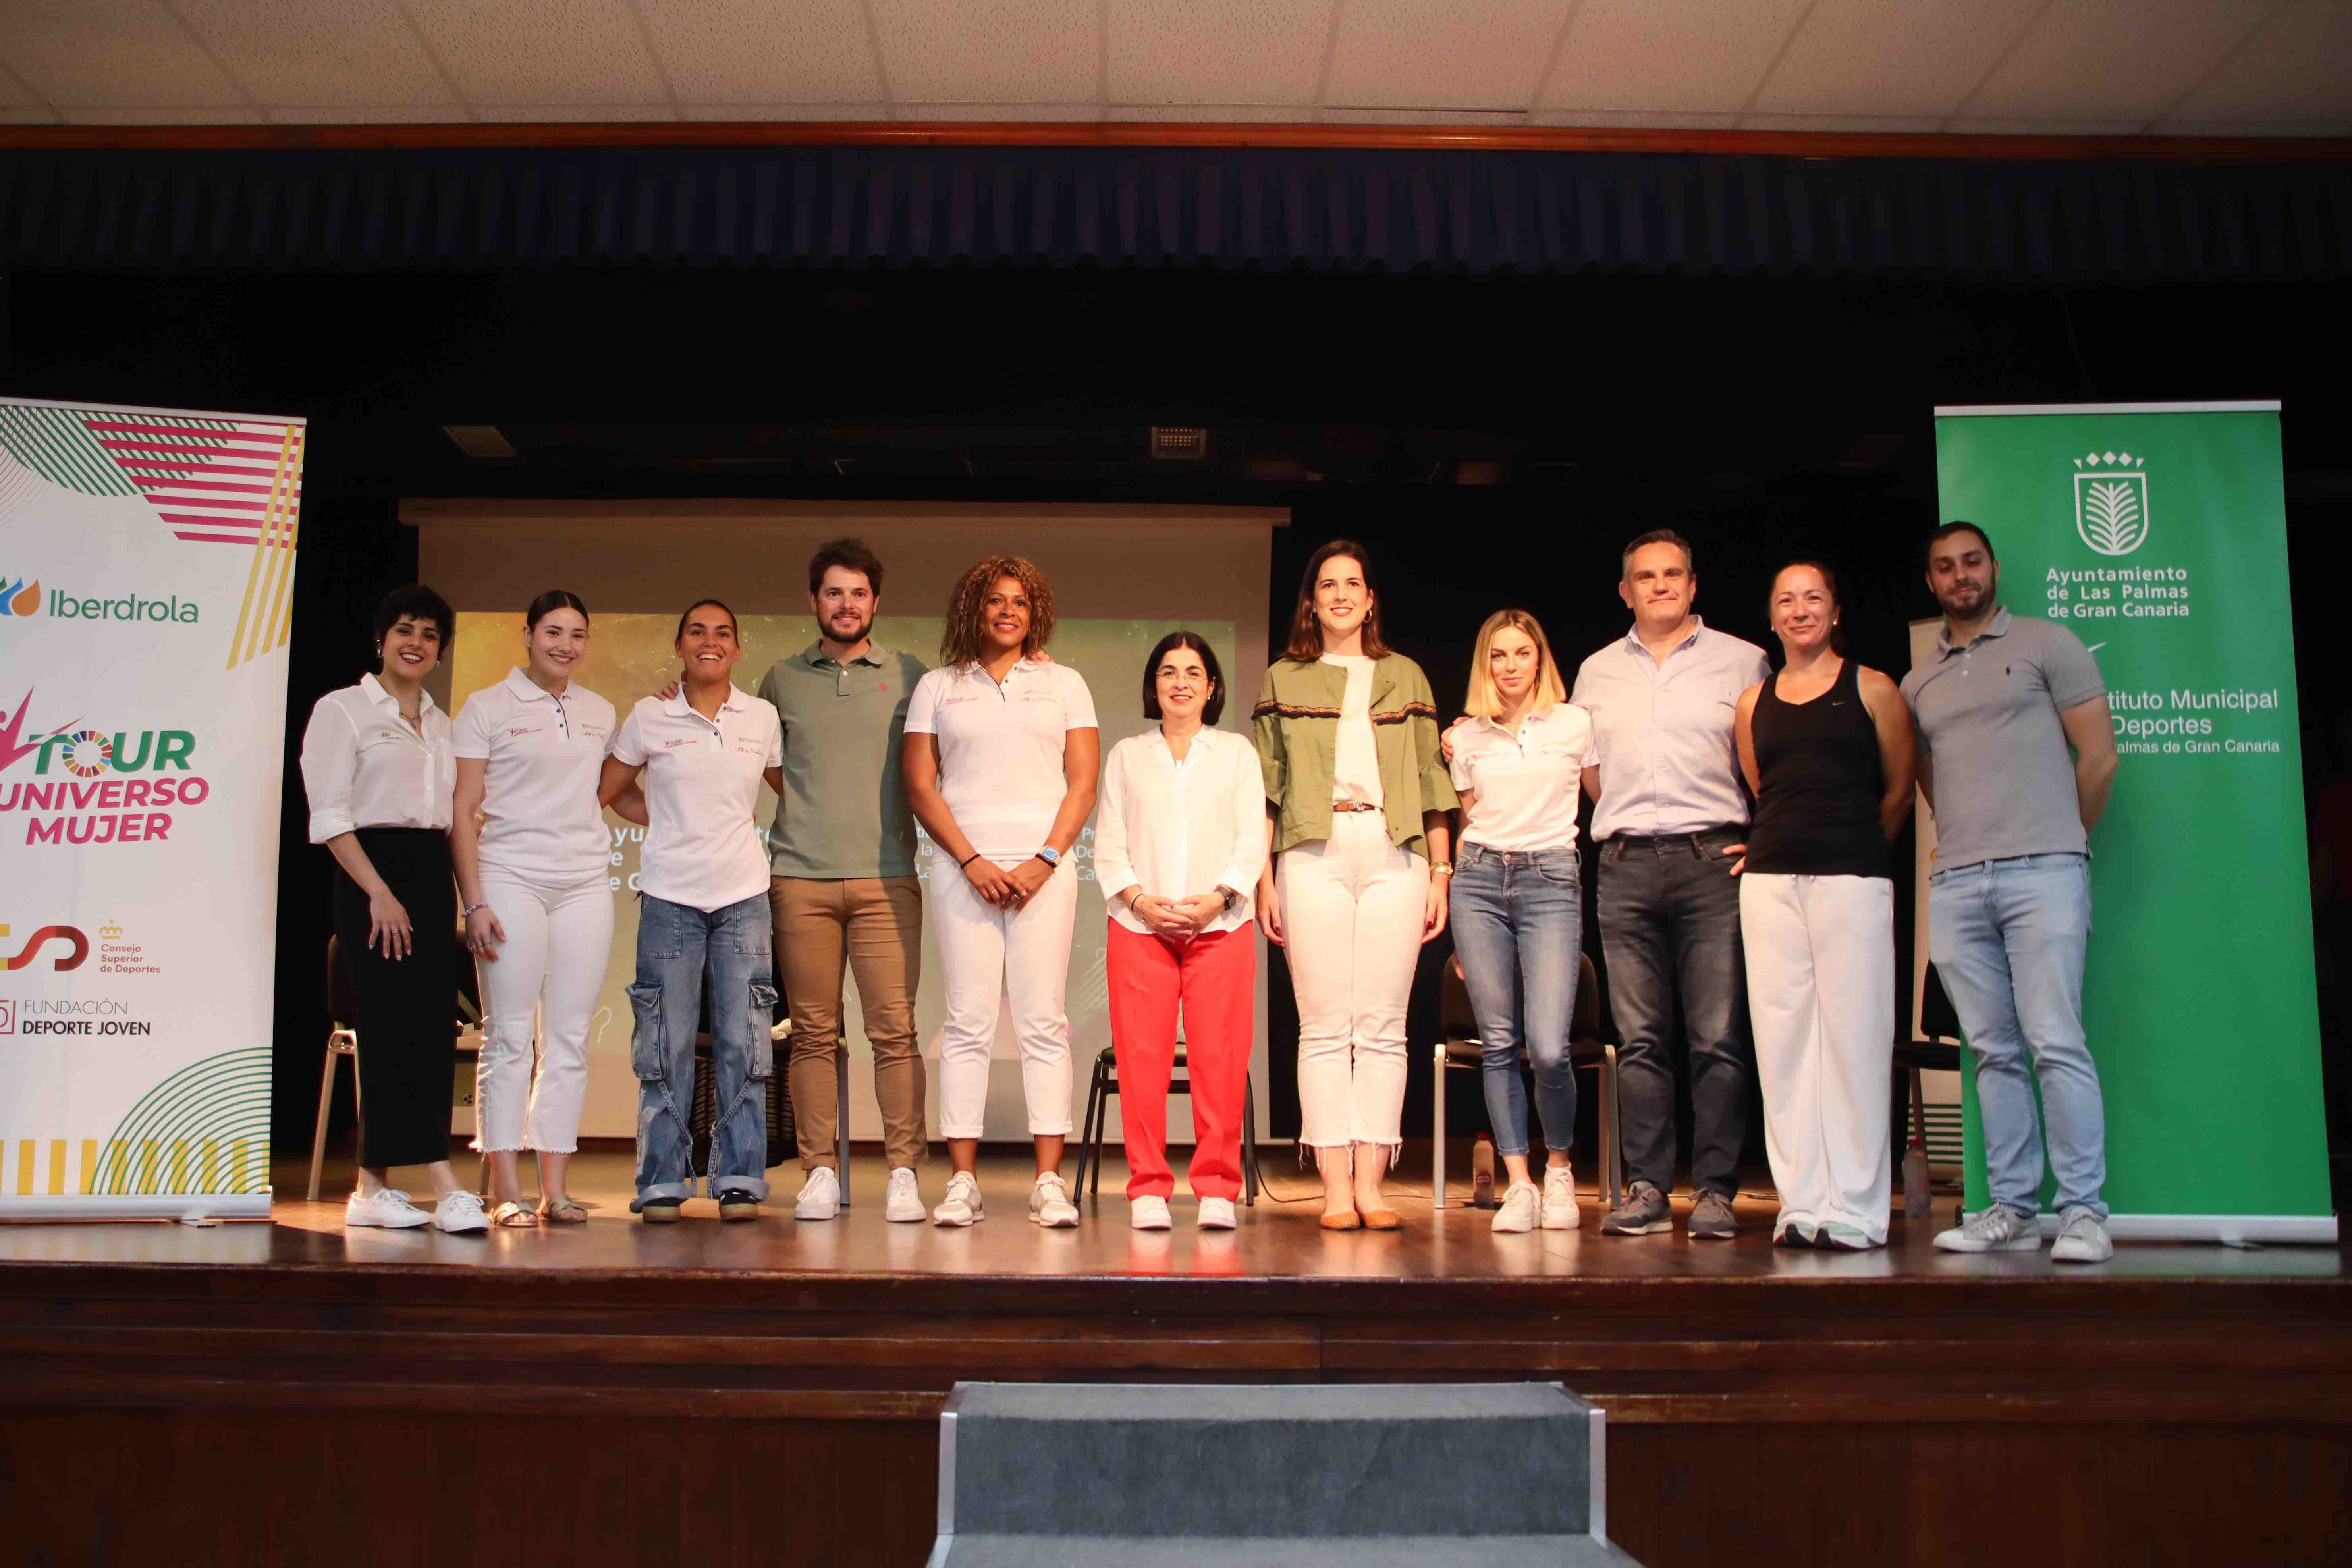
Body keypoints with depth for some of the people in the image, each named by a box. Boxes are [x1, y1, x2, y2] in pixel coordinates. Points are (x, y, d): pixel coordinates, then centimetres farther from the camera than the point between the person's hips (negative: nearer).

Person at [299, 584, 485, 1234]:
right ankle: (445, 1188, -12)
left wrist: (462, 896, 8)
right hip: (373, 873, -6)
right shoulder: (342, 710, 2)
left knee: (433, 1030, 1)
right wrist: (379, 892, -16)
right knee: (400, 1027, -10)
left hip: (432, 876, 6)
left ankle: (372, 1188, 9)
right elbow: (330, 816, -7)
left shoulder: (439, 723, 20)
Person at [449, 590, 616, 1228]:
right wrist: (474, 902, -8)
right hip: (511, 880, -4)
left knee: (570, 1039, 2)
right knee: (509, 1035, -4)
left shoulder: (601, 713, 15)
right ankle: (506, 1189, 1)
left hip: (586, 883, 4)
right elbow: (462, 813, 0)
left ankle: (555, 1188, 7)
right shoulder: (487, 708, 4)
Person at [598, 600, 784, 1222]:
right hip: (669, 895, -1)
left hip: (743, 895, 1)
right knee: (665, 1044, 0)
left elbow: (794, 791, 19)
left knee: (743, 1042, 1)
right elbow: (608, 792, 13)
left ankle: (739, 1180, 8)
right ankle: (662, 1183, 8)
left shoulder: (763, 717, 7)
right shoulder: (649, 716, 4)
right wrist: (670, 822, 5)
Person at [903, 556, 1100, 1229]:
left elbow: (1084, 781, 7)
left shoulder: (1064, 683, 13)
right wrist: (972, 861, -6)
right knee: (968, 1023, -3)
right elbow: (920, 784, 5)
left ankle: (1049, 1182, -2)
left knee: (1043, 1024, -3)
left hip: (1045, 868, 0)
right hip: (965, 868, 0)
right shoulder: (938, 687, 12)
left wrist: (1046, 860, -6)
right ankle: (963, 1181, 0)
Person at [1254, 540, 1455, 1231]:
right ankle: (1335, 1186, -1)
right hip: (1314, 855, -1)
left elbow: (1432, 782, 14)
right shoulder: (1283, 681, 14)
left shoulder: (1405, 676, 17)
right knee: (1325, 1026, -4)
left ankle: (1371, 1182, 1)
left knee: (1383, 1027, -2)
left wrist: (1441, 874, 7)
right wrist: (1264, 880, 2)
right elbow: (1266, 787, 10)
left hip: (1394, 854, 1)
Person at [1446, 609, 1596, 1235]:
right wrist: (1458, 922, 14)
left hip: (1551, 883, -2)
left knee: (1548, 1049, -13)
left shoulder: (1576, 725, 5)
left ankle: (1559, 1169, 12)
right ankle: (1518, 1183, 9)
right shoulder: (1467, 737, 11)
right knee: (1498, 1043, 1)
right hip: (1480, 881, 2)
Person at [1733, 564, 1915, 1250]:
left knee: (1854, 1038, -4)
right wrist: (1781, 845, 14)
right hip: (1770, 880, 3)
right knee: (1783, 1039, 1)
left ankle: (1854, 1209, 2)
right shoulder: (1753, 702, 15)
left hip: (1852, 879, -3)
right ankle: (1801, 1204, 7)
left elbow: (1899, 790, 10)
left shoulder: (1872, 689, 6)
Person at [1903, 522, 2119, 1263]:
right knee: (1994, 1053, 5)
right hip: (1955, 883, 5)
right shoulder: (1918, 683, 19)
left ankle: (2083, 1213, -6)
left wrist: (2058, 843, 8)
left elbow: (2099, 758, 3)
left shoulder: (2047, 644, 6)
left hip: (2041, 872, -4)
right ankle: (2012, 1208, 9)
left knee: (2055, 1042, -11)